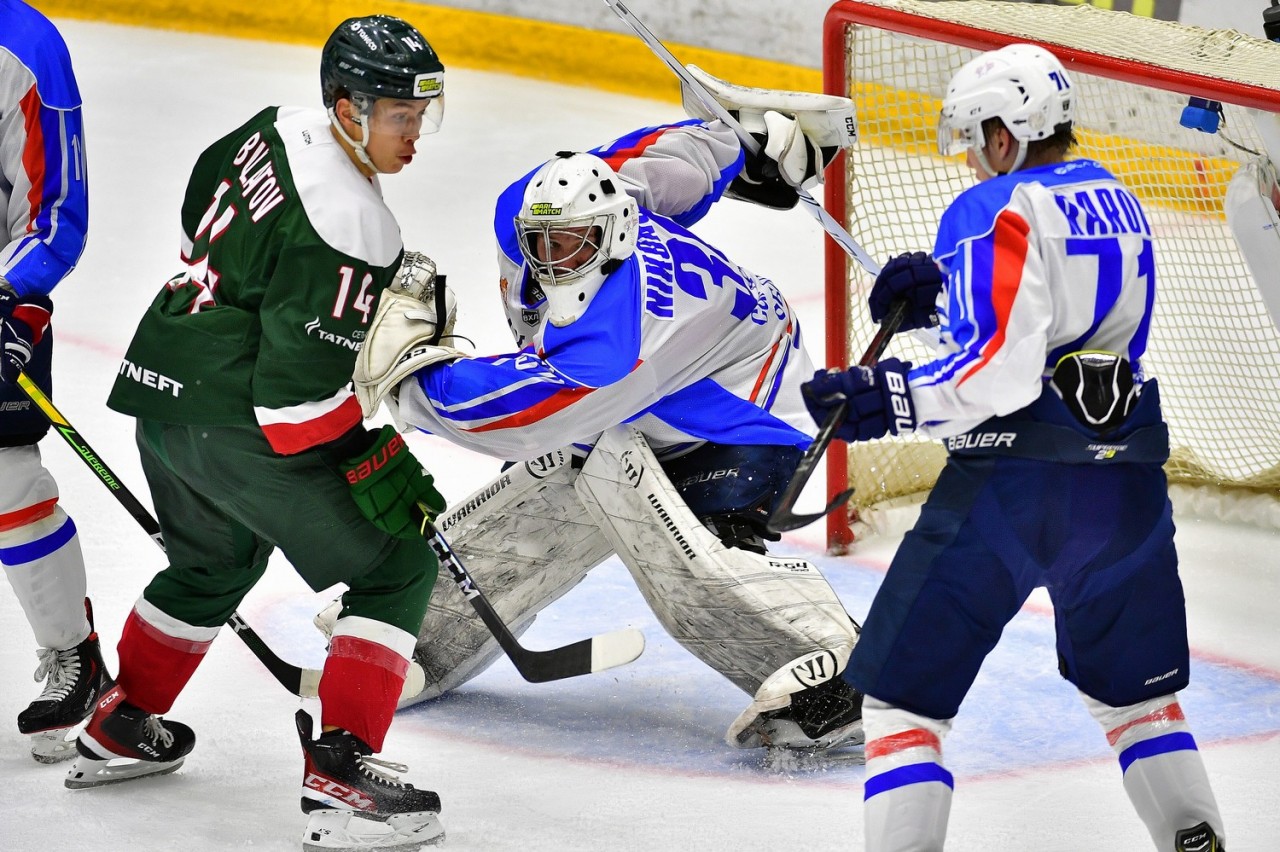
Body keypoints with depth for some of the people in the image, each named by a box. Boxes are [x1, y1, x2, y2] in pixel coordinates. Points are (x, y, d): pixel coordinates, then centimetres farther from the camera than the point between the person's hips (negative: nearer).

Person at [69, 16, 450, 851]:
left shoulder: (280, 127, 5)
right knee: (395, 566, -3)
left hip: (162, 389, 9)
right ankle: (340, 776, -13)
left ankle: (120, 729, 43)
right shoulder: (349, 228, -22)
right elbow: (302, 385, -23)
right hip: (237, 421, -9)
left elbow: (202, 211, 24)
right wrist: (376, 469, -17)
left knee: (212, 562, 32)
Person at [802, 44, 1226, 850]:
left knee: (902, 689, 2)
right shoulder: (1118, 201, 15)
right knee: (1135, 687, 25)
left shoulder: (996, 210, -9)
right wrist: (941, 288, 13)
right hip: (1124, 481, 7)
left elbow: (998, 369, -20)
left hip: (1013, 482, -7)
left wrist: (883, 398, -12)